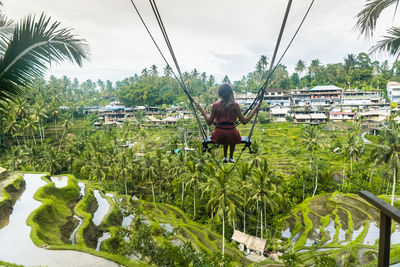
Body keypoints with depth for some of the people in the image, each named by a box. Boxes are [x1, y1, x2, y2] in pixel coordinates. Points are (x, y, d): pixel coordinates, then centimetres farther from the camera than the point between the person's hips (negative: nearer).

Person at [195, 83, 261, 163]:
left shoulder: (215, 105, -6)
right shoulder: (235, 105, -8)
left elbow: (209, 122, 2)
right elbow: (244, 121, -2)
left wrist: (202, 110, 15)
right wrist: (255, 110, 8)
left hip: (219, 136, 1)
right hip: (231, 135, -1)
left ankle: (225, 157, 43)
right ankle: (231, 157, 44)